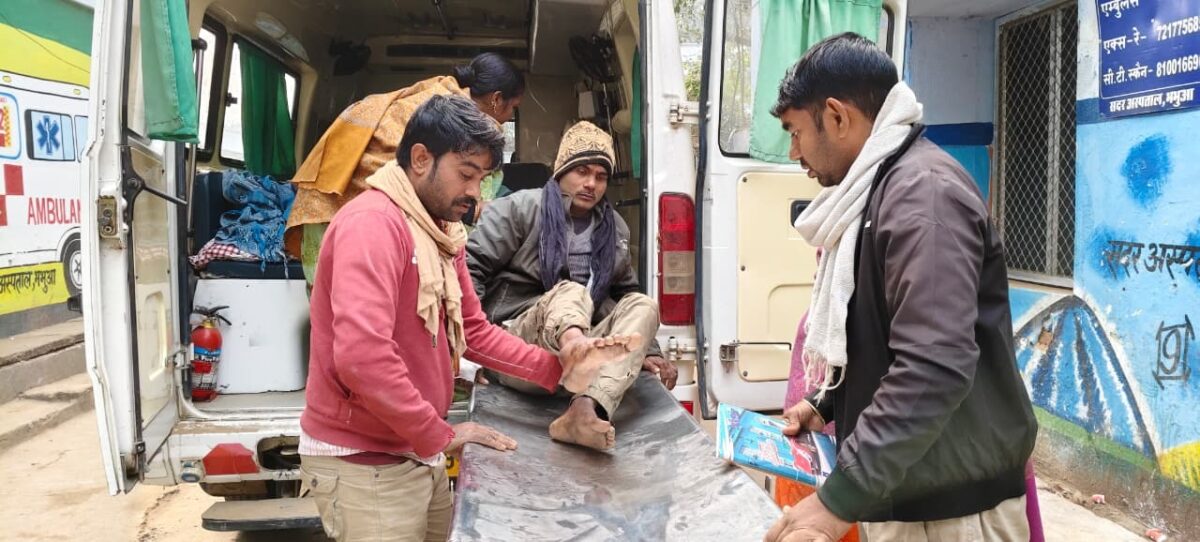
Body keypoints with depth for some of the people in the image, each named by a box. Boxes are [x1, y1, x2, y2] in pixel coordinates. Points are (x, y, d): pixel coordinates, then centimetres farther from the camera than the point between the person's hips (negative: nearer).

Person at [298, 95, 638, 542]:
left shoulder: (443, 233, 10)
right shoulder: (372, 223, -21)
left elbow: (474, 331, 12)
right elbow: (361, 356, -31)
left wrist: (556, 369, -2)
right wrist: (439, 436, -18)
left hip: (417, 457, 9)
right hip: (364, 464, -9)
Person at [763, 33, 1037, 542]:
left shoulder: (923, 191, -20)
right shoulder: (878, 190, 12)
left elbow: (935, 369, -30)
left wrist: (839, 500, -28)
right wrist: (825, 404, 11)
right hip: (902, 491, 9)